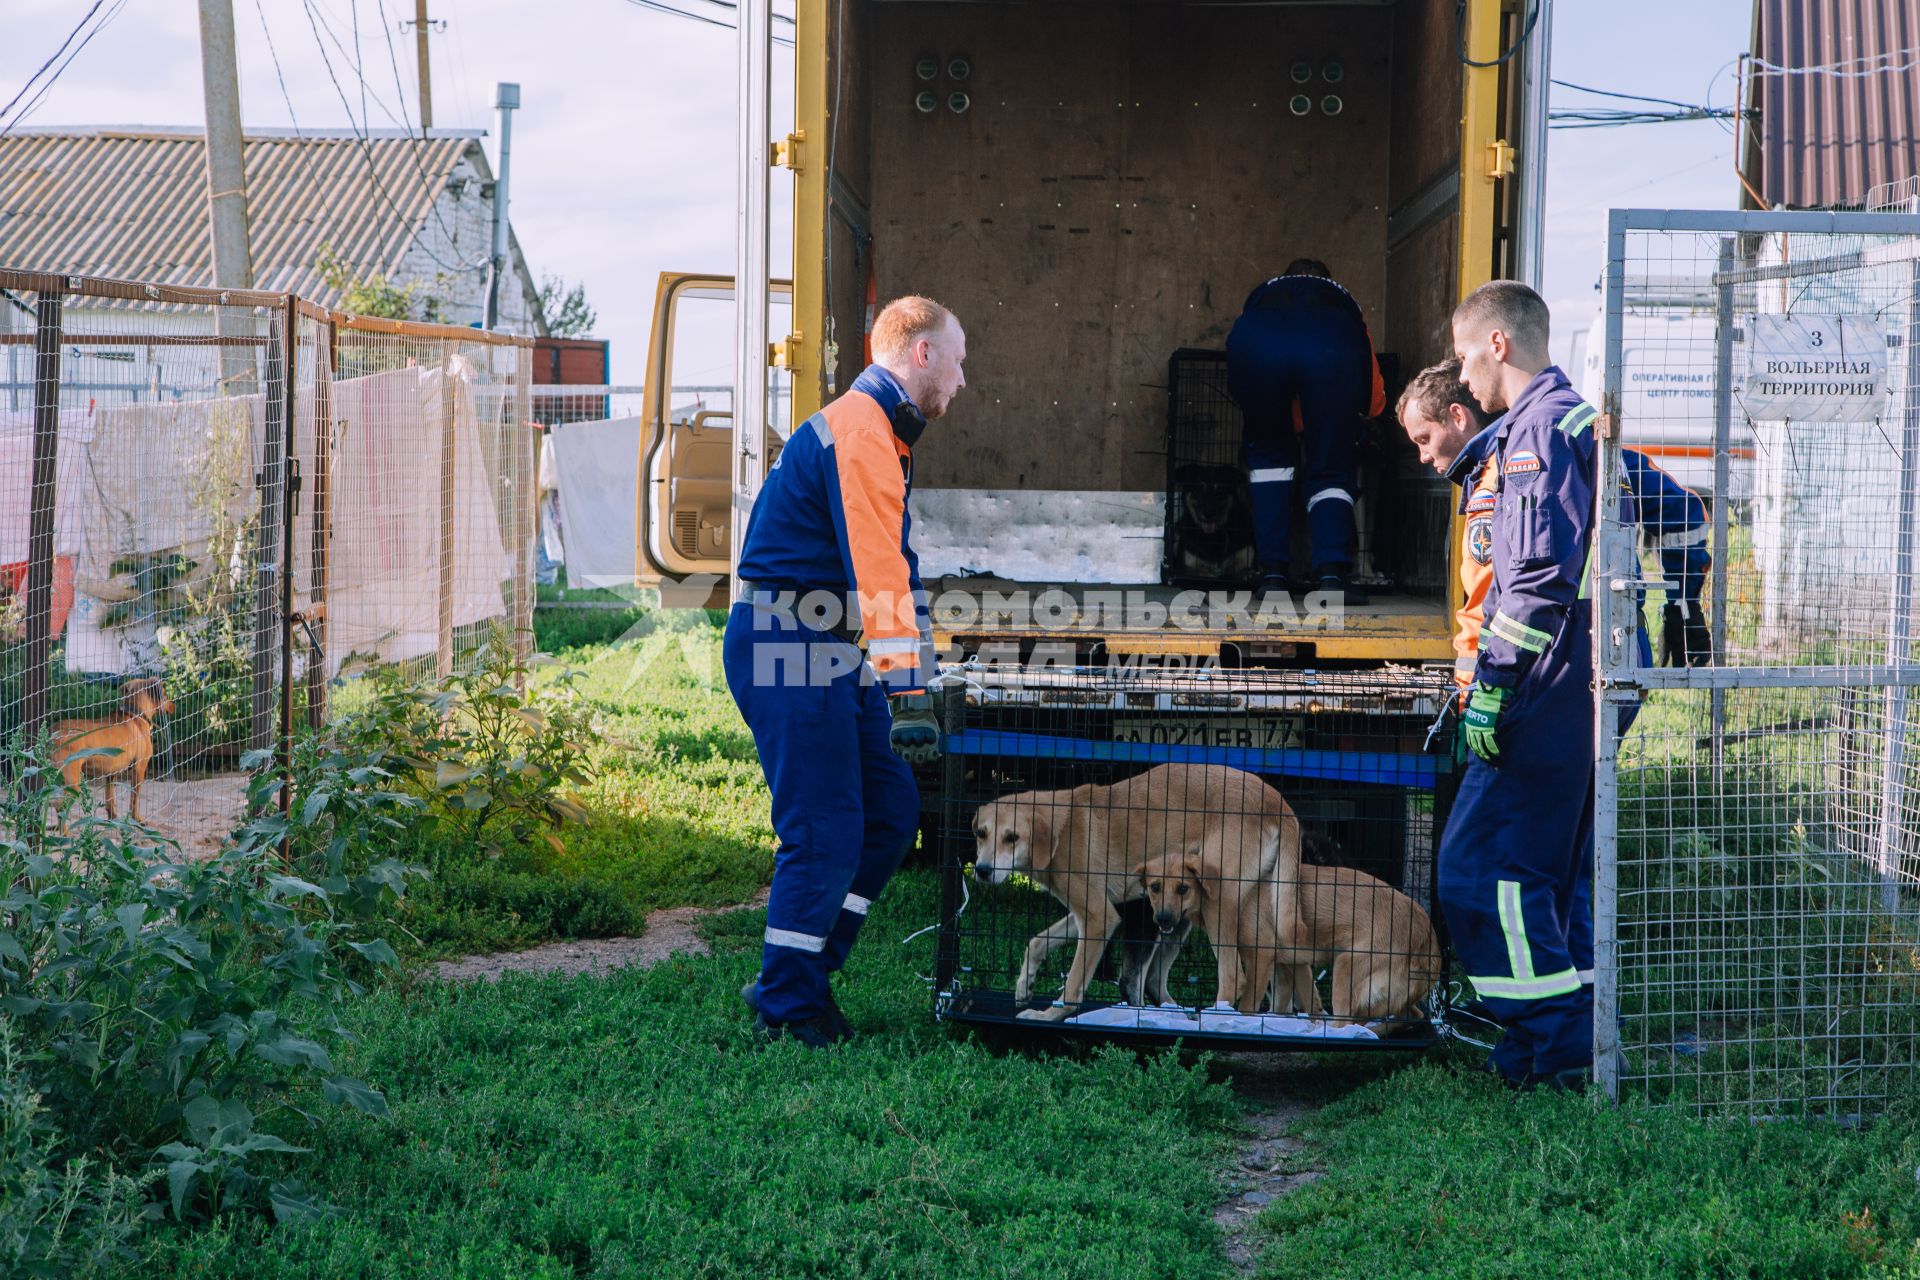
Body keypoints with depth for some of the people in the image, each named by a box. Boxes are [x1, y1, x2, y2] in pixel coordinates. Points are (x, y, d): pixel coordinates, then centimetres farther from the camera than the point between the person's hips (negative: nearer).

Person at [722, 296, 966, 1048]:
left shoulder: (882, 434, 20)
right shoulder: (859, 430, -15)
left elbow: (895, 565, 28)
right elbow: (877, 570, -24)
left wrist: (912, 679, 31)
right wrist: (906, 690, -29)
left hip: (826, 654, 10)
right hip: (788, 650, -10)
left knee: (891, 810, 9)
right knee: (825, 831, -8)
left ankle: (800, 974, 17)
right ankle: (787, 1009, 3)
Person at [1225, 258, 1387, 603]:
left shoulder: (1263, 294, 43)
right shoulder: (1342, 300, 42)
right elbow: (1375, 403, 40)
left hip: (1256, 344, 1)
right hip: (1332, 348, 0)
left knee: (1268, 454, 23)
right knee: (1331, 470, 12)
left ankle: (1273, 573, 15)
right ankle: (1331, 572, -7)